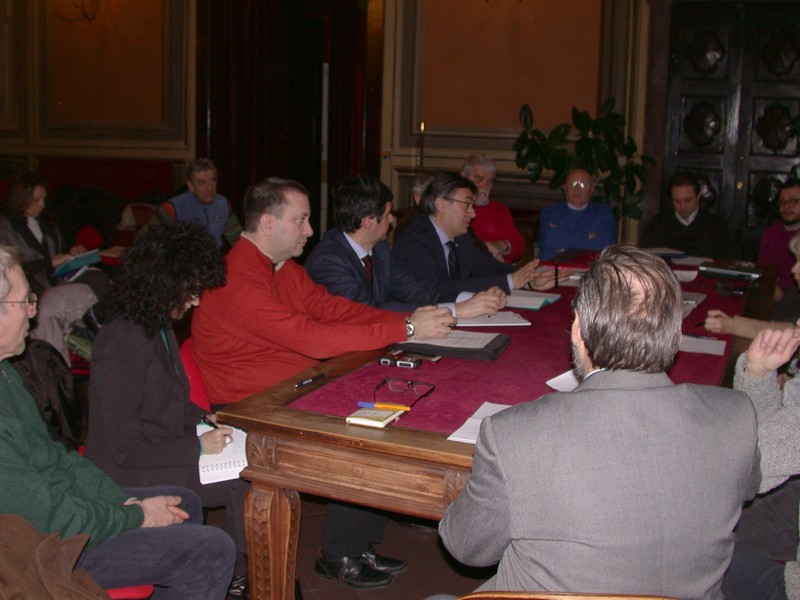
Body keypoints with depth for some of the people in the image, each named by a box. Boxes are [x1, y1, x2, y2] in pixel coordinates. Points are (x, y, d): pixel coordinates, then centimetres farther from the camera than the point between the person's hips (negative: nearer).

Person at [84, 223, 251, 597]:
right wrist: (197, 447, -18)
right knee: (247, 482, -18)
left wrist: (200, 419, 5)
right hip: (131, 475, -9)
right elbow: (124, 448, -23)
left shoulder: (157, 325, 7)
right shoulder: (122, 342, -24)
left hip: (160, 452, 9)